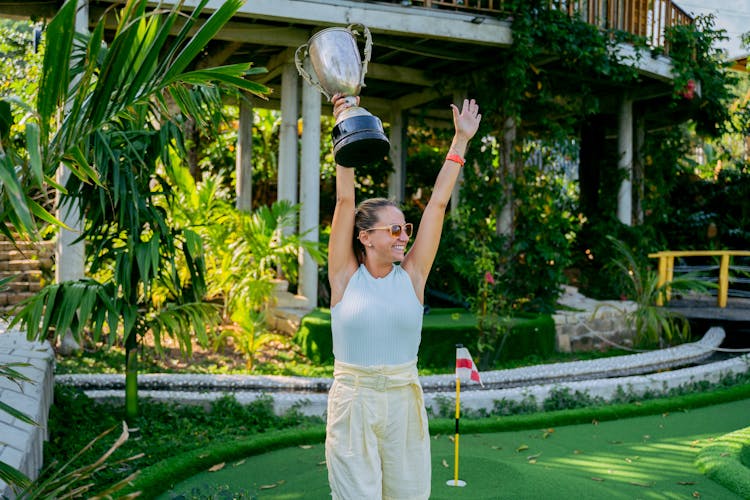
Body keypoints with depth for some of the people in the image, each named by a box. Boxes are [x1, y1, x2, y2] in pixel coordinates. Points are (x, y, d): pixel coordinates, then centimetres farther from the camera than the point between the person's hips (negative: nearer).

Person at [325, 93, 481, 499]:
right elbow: (345, 200, -8)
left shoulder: (412, 276, 2)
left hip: (404, 403, 3)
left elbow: (438, 203, 2)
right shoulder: (345, 276, -3)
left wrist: (461, 141, 3)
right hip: (352, 404, -2)